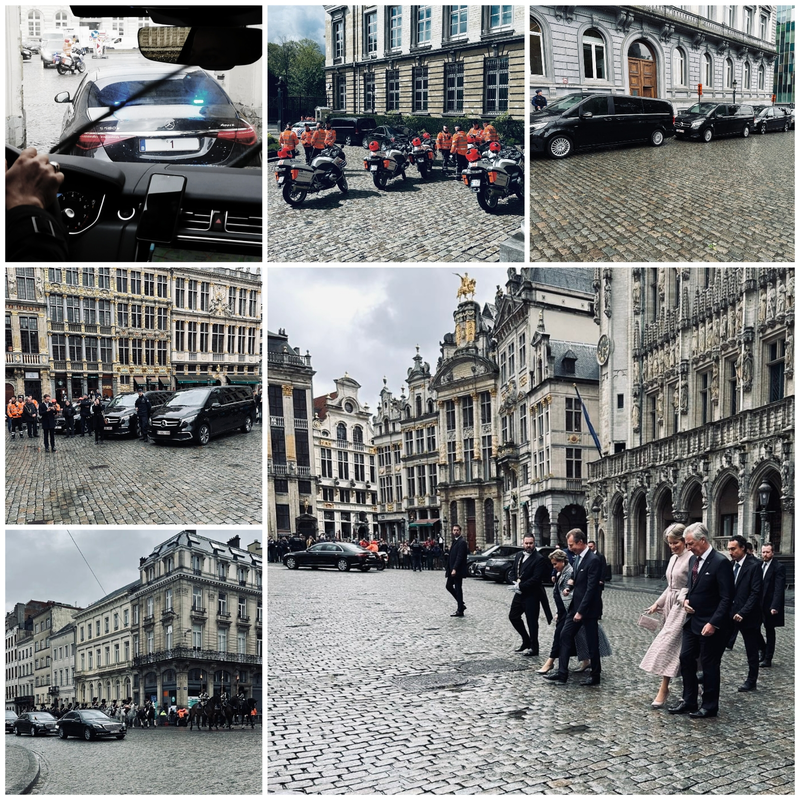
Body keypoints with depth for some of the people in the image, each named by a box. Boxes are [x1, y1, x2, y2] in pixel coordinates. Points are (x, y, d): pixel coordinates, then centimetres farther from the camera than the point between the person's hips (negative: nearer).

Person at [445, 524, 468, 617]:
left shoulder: (461, 542, -14)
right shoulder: (455, 541, 15)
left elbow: (460, 557, -21)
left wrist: (454, 569, -24)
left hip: (457, 570, -10)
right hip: (452, 569, 10)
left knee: (458, 589, -4)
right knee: (448, 586, 13)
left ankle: (460, 611, 3)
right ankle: (461, 604, 23)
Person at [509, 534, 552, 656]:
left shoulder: (539, 559, -16)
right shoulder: (518, 556, 8)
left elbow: (536, 578, -21)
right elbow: (513, 570, 17)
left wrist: (520, 586, -18)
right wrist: (517, 581, -3)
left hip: (531, 595, -8)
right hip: (519, 593, 8)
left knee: (532, 621, 0)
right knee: (513, 616, 14)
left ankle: (534, 647, 14)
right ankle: (526, 641, 30)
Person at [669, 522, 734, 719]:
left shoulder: (720, 562, -18)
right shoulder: (693, 560, 8)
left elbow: (726, 598, -19)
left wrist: (713, 623, -22)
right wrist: (687, 599, 1)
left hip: (710, 624, -8)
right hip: (693, 620, 8)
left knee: (709, 665, 4)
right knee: (686, 658, 10)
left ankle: (709, 707, 17)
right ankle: (689, 701, 21)